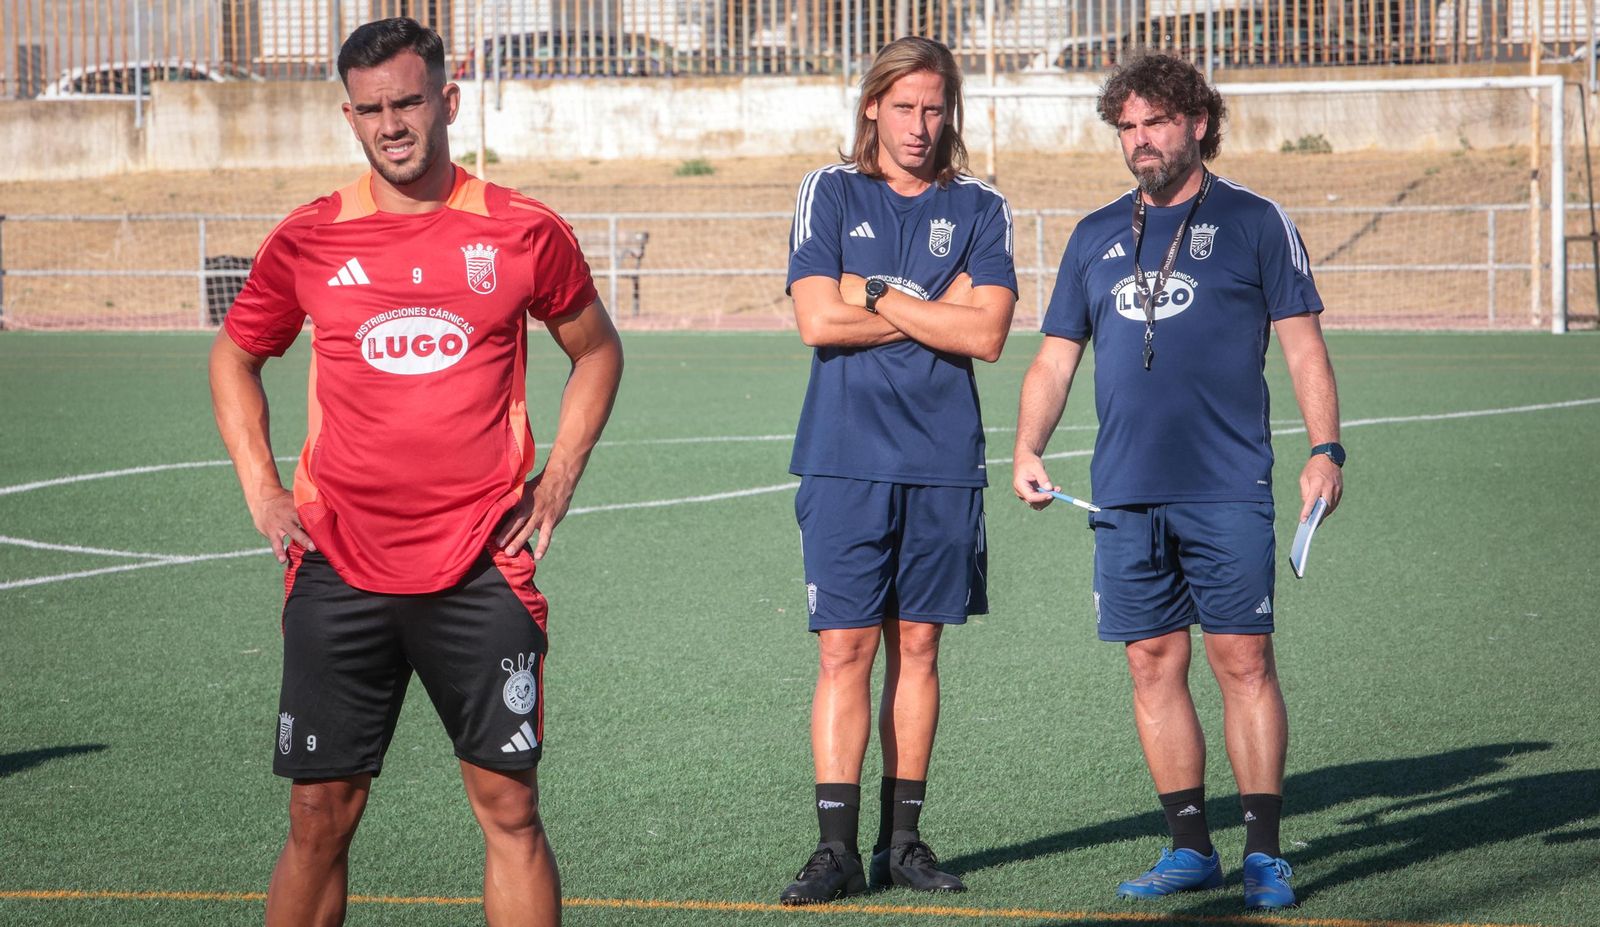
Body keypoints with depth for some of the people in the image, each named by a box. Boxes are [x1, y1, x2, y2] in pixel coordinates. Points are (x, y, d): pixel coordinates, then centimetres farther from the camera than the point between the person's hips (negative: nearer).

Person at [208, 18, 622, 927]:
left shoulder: (523, 232, 1)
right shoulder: (308, 240, 4)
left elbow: (597, 349, 16)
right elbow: (235, 356, 19)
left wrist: (558, 478, 6)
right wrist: (261, 488, 8)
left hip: (483, 571, -1)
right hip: (339, 571, 1)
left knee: (509, 803, -1)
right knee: (320, 817, 2)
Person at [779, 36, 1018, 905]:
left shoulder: (978, 209, 8)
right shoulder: (829, 194, 5)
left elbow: (988, 333, -5)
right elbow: (818, 321, -8)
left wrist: (877, 294, -6)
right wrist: (937, 308, -5)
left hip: (942, 464, 2)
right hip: (844, 462, -2)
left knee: (916, 646, 7)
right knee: (845, 649, -5)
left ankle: (902, 839, 14)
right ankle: (837, 848, -4)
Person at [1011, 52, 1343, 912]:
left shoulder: (1253, 222, 4)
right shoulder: (1096, 236, 15)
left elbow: (1303, 345, 2)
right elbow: (1055, 358, 18)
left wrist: (1325, 448, -9)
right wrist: (1027, 451, 4)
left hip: (1228, 491, -4)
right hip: (1125, 492, 4)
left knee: (1243, 661, -5)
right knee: (1154, 664, 5)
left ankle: (1263, 852, 1)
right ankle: (1190, 848, 12)